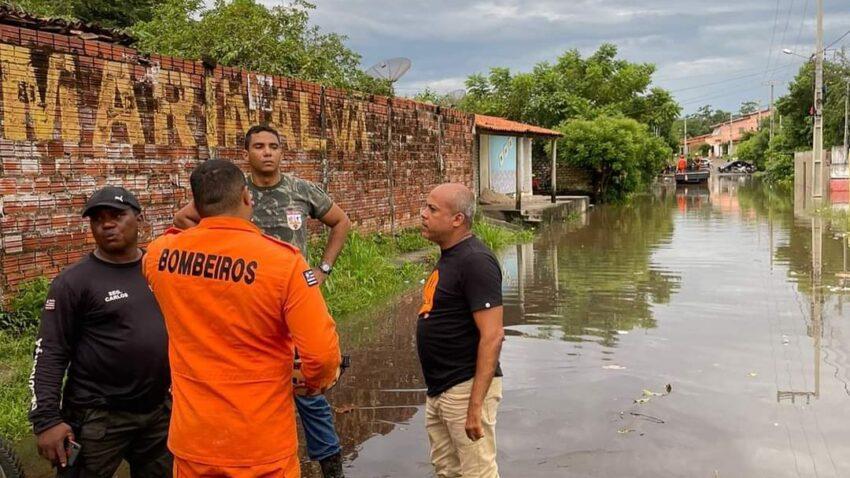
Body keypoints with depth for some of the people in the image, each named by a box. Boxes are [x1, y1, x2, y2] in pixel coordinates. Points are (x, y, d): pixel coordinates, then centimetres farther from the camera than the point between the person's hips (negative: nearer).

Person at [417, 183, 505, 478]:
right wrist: (436, 388, 18)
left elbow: (492, 335, -24)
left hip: (466, 388, -9)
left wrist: (476, 404, -26)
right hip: (439, 388, 10)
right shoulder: (449, 255, 10)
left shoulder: (475, 261, -19)